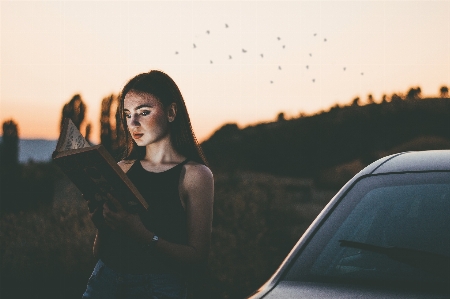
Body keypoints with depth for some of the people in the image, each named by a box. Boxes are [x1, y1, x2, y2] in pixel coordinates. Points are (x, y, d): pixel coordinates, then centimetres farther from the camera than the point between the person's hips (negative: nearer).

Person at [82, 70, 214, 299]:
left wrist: (142, 235, -19)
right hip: (105, 279, 3)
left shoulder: (195, 175, 0)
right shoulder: (123, 168, 10)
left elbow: (197, 256, -7)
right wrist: (101, 224, -6)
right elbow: (99, 252, 14)